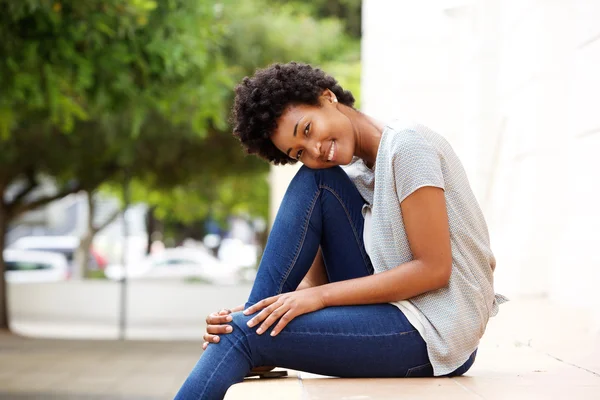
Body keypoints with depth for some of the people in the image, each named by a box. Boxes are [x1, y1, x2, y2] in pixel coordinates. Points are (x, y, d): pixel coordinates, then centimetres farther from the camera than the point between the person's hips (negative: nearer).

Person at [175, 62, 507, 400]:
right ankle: (257, 311, -3)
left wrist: (319, 297, -18)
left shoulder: (406, 144, -13)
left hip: (437, 335, -8)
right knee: (313, 181, 0)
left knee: (245, 334, -15)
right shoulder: (355, 174, 11)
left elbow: (434, 269, -18)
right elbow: (316, 280, 6)